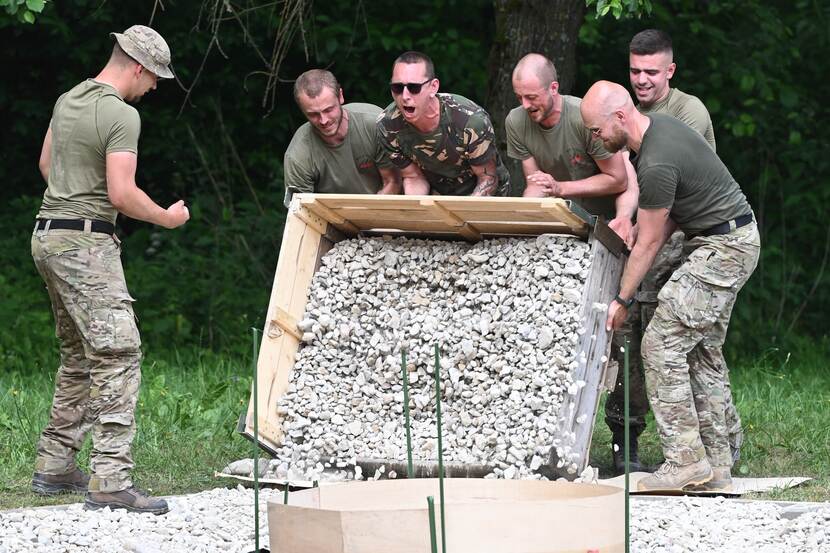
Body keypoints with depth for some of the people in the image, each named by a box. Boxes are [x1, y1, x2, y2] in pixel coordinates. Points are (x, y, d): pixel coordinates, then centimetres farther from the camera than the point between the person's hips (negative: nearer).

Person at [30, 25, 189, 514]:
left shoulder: (67, 100, 13)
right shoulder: (122, 115, -15)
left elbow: (46, 164, 25)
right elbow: (122, 194, -20)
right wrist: (167, 218, -4)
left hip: (49, 236, 10)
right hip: (87, 243, -10)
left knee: (79, 357, 18)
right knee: (118, 355, -11)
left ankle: (54, 466, 21)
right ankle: (111, 480, -18)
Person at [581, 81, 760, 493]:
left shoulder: (657, 165, -25)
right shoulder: (658, 126, 7)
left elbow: (648, 242, -15)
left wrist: (622, 300, -6)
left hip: (724, 248, -11)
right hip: (731, 241, 11)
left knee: (662, 344, -12)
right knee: (704, 351, 12)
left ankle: (685, 460, -12)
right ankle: (716, 468, 13)